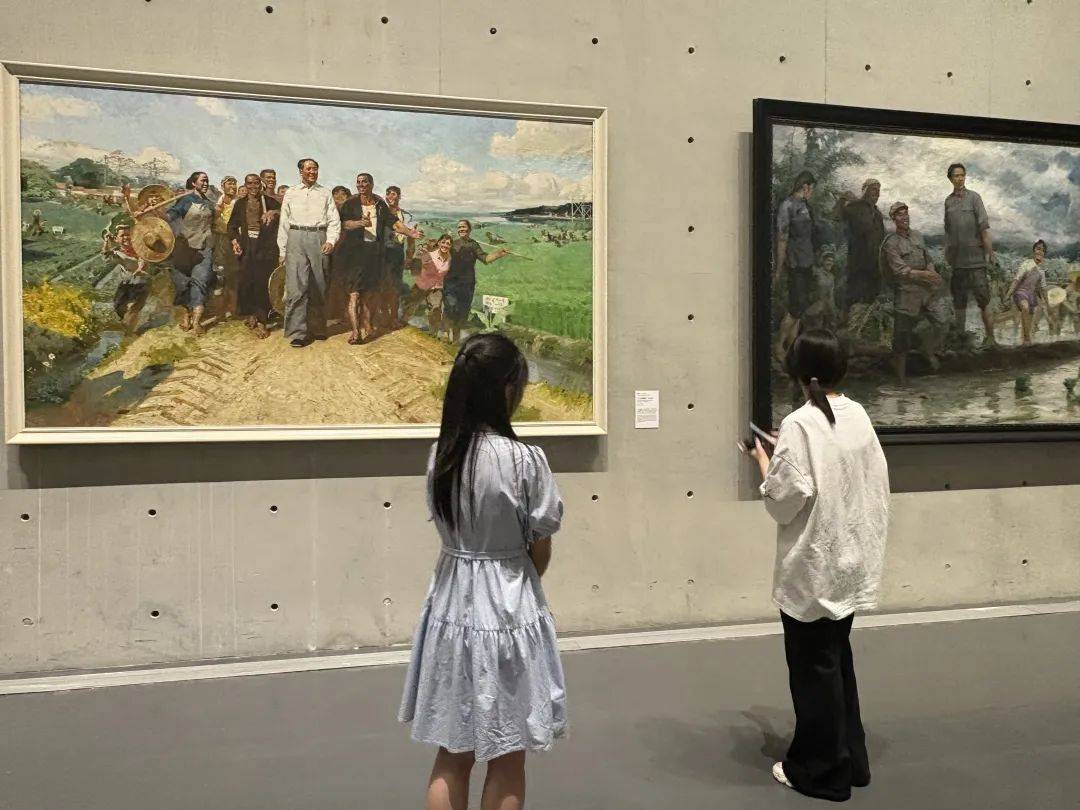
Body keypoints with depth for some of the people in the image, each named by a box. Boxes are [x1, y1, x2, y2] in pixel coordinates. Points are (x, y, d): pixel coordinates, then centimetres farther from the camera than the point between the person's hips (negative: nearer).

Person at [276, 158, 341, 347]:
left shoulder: (325, 193, 12)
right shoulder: (291, 194, 12)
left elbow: (334, 220, 7)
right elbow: (283, 223, 12)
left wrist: (331, 241, -9)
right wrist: (282, 251, 7)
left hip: (319, 238, 1)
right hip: (296, 239, -1)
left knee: (319, 287, 6)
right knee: (296, 286, -10)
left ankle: (318, 328, 17)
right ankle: (297, 332, -11)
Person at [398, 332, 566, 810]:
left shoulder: (440, 455, -2)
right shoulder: (524, 459, -17)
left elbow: (449, 532, 5)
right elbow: (541, 551, -7)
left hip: (451, 604, 5)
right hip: (507, 608, -5)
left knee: (452, 756, 17)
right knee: (506, 760, 12)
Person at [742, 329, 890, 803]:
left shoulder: (800, 424, -20)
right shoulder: (859, 416, 2)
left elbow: (784, 500, -20)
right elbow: (876, 484, 8)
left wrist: (763, 462, -5)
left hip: (813, 565, -7)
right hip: (852, 560, 7)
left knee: (814, 667, 8)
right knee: (837, 660, 21)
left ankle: (822, 771, 21)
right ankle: (850, 759, 33)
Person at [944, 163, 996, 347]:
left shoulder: (973, 197, -2)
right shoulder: (948, 201, 10)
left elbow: (984, 227, -7)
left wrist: (989, 251, -13)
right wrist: (946, 252, 11)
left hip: (975, 258, -5)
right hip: (956, 260, 5)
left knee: (983, 300, -5)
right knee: (959, 301, 11)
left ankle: (990, 337, 0)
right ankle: (960, 335, 20)